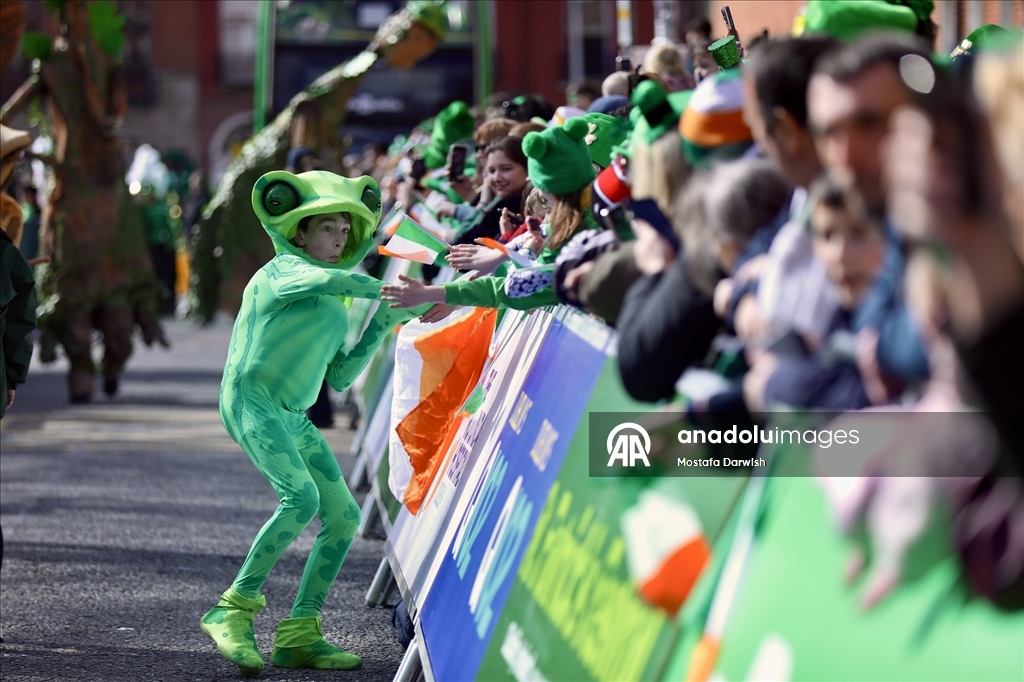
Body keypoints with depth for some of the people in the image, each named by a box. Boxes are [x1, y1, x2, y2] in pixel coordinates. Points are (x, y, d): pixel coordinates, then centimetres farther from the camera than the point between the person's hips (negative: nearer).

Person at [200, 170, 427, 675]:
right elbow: (322, 279, -25)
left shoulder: (337, 307, 22)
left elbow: (340, 378, 19)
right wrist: (385, 291, -17)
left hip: (293, 418, 9)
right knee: (302, 497, -27)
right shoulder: (284, 269, -1)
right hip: (251, 400, -9)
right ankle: (232, 611, -19)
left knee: (343, 516, 1)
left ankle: (298, 635, 5)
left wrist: (380, 327, 11)